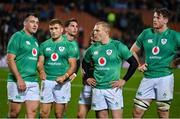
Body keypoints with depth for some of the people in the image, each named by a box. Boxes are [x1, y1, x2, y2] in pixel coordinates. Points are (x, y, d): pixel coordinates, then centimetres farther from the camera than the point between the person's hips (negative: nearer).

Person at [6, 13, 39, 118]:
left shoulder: (35, 41, 18)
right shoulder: (17, 36, -5)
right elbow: (10, 59, -12)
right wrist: (19, 79, -18)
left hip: (33, 82, 7)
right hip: (18, 81, -7)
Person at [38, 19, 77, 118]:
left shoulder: (68, 45, 3)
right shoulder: (44, 45, 11)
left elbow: (73, 65, 0)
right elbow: (40, 62, 9)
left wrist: (64, 76, -17)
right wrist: (41, 71, -14)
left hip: (62, 83, -2)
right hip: (47, 81, 2)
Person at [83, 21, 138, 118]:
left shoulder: (117, 46, -5)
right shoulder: (92, 48, 8)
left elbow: (134, 63, -3)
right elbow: (85, 63, 27)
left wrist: (124, 80, -5)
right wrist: (87, 78, 15)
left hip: (113, 88, -4)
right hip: (97, 89, 4)